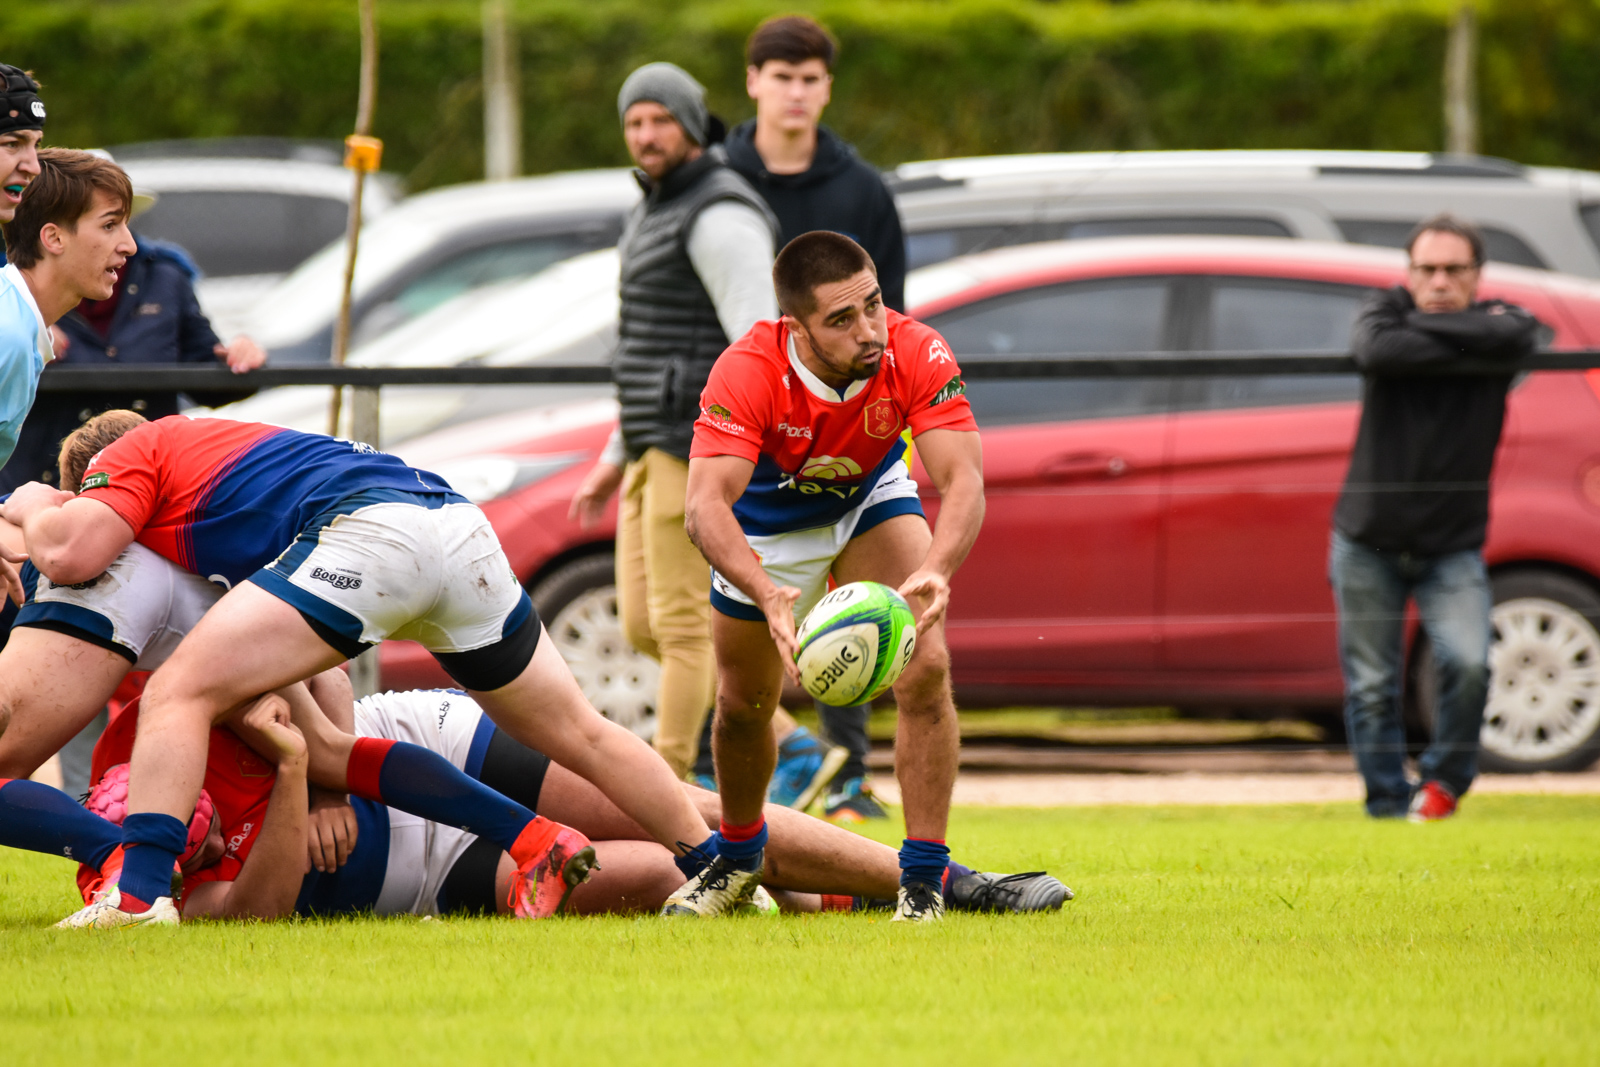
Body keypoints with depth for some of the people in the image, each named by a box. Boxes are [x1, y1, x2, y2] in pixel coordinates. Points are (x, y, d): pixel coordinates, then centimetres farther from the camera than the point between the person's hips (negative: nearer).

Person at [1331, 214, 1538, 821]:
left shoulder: (1495, 318, 1)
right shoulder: (1386, 311, 0)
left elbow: (1514, 337, -25)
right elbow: (1376, 351, -25)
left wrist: (1423, 324, -16)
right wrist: (1461, 344, -19)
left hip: (1452, 546, 0)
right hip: (1368, 542, 0)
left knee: (1469, 664, -18)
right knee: (1371, 687, 1)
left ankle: (1444, 781, 5)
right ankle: (1388, 806, 16)